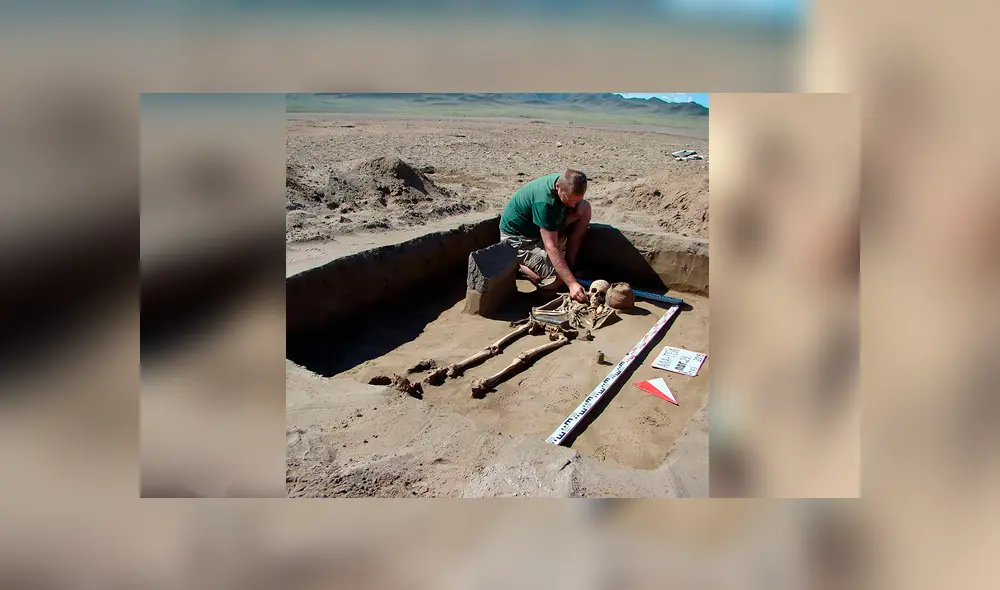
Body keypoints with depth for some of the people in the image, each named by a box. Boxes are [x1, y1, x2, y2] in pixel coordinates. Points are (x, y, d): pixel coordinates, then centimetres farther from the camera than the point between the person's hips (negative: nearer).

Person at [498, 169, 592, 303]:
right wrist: (572, 284, -40)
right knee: (557, 280, -22)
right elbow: (551, 247, -36)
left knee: (585, 208, -11)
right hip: (517, 237, -8)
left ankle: (570, 262, -2)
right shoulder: (544, 201, -36)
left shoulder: (567, 183, -13)